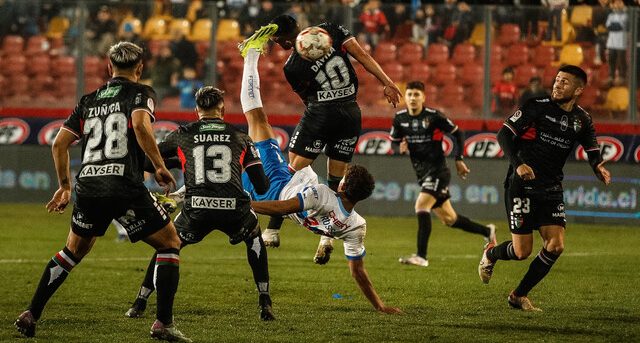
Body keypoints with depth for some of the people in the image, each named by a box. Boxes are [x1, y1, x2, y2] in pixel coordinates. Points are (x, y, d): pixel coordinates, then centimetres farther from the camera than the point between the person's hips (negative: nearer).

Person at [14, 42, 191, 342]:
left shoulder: (90, 100, 19)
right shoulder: (140, 93, 4)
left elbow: (59, 143, 17)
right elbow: (140, 126, -17)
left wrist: (64, 186, 27)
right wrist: (159, 166, -8)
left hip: (88, 185, 5)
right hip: (124, 187, -5)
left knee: (73, 251, 25)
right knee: (170, 243, 8)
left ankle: (30, 315, 22)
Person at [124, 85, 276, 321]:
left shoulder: (183, 135, 18)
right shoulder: (239, 136, 20)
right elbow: (262, 187, 18)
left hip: (197, 210, 0)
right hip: (234, 209, 0)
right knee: (254, 238, 32)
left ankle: (139, 304, 24)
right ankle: (265, 304, 22)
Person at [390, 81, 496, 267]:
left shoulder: (434, 116, -12)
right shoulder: (400, 118, 3)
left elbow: (457, 133, -2)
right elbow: (393, 140, 16)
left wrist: (458, 159, -6)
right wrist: (401, 146, -8)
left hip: (437, 171, -6)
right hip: (422, 174, 6)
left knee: (421, 206, -24)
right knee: (449, 219, 13)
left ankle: (421, 256, -24)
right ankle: (486, 231, 34)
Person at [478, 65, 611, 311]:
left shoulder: (582, 121, 5)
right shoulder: (537, 106, -9)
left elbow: (593, 151, 11)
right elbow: (504, 134, -10)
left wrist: (600, 168, -14)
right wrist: (517, 164, -25)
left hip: (551, 191, 5)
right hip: (521, 187, -5)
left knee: (556, 246, -9)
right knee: (522, 251, -7)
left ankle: (519, 296, 8)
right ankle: (491, 254, 29)